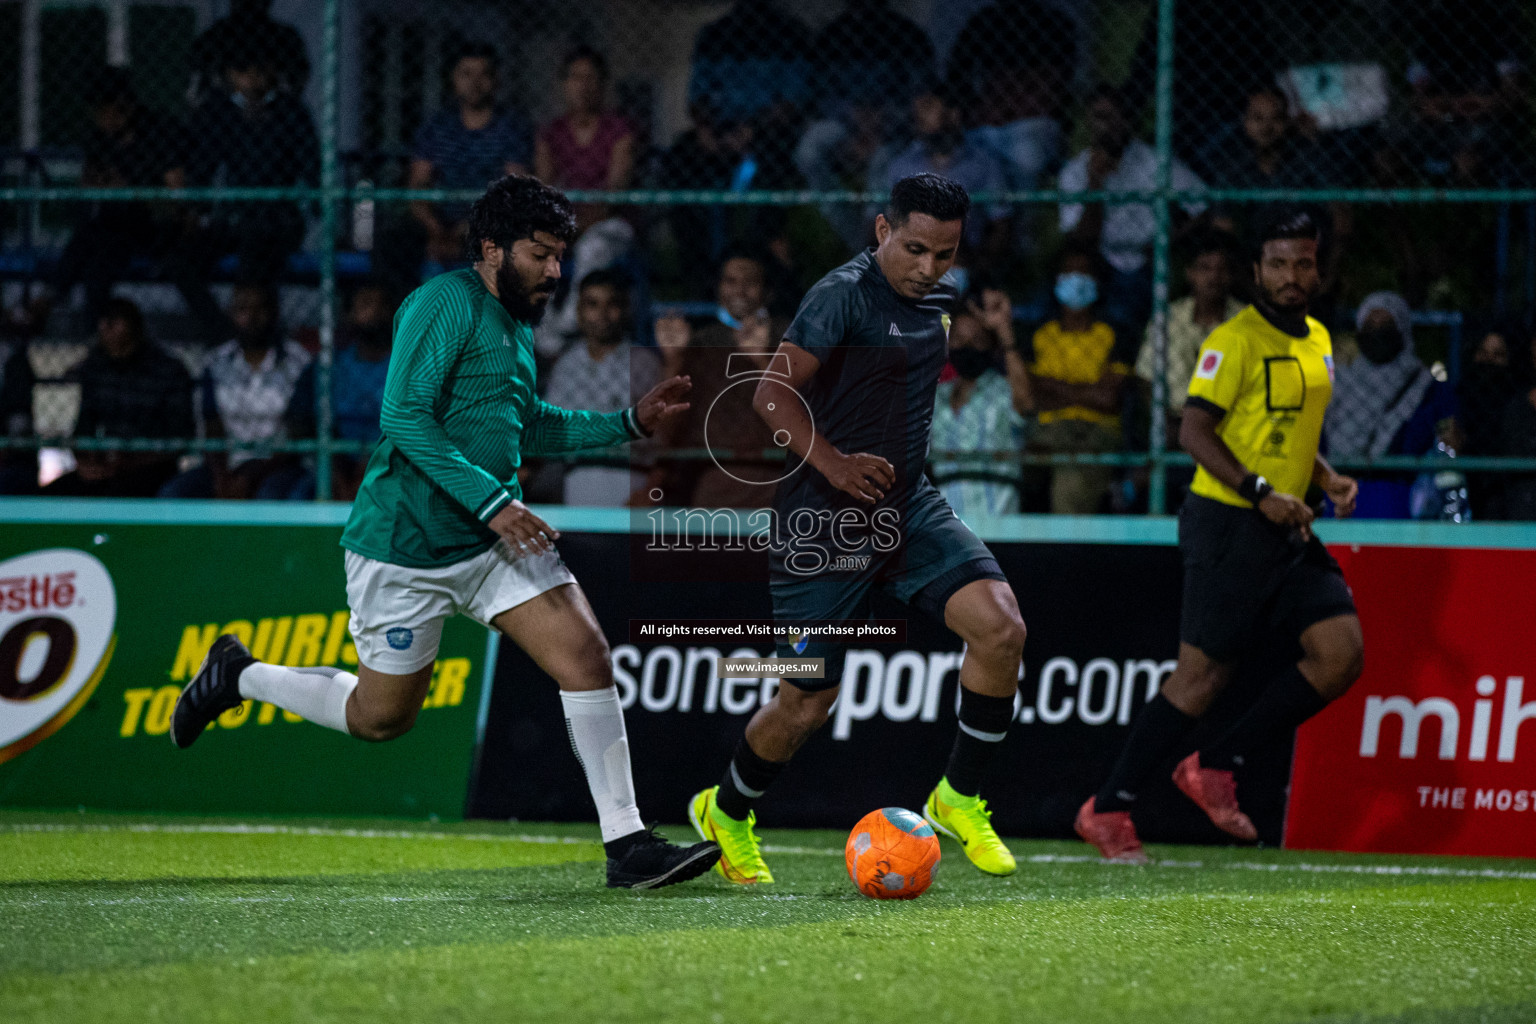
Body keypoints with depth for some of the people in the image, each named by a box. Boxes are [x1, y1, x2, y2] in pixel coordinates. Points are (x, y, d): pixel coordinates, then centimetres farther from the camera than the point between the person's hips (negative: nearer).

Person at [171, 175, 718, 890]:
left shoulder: (517, 322, 13)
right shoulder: (447, 303, -14)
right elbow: (406, 418, -22)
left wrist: (629, 423, 17)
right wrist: (491, 502, -26)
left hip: (493, 537, 7)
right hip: (405, 545, -7)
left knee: (586, 655, -11)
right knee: (381, 716, 5)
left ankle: (626, 844, -9)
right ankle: (238, 677, 30)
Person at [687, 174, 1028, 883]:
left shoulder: (940, 295, 9)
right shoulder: (845, 294, -16)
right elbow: (773, 395, -23)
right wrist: (834, 465, -34)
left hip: (908, 507, 7)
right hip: (824, 524, -7)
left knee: (1000, 627, -16)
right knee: (806, 705, 1)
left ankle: (959, 799, 0)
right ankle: (726, 813, 30)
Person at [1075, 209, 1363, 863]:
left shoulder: (1318, 342, 15)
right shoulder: (1236, 341, -11)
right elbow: (1195, 431, -17)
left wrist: (1325, 479, 9)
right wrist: (1259, 493, -24)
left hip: (1288, 533, 8)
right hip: (1228, 527, -8)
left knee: (1342, 651, -5)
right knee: (1203, 672, -8)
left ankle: (1216, 767, 6)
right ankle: (1107, 810, 3)